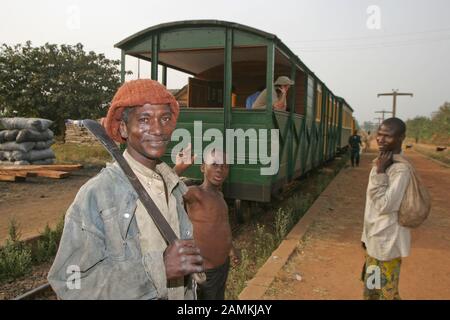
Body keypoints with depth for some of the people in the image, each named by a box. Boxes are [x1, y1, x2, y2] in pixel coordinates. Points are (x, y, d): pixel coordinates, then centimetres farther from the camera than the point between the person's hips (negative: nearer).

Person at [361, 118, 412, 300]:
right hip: (375, 239, 9)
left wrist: (379, 172, -26)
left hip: (386, 243, -9)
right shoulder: (384, 162, 7)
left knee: (386, 292, 5)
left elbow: (384, 206, -27)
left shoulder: (400, 169, -23)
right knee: (371, 291, 23)